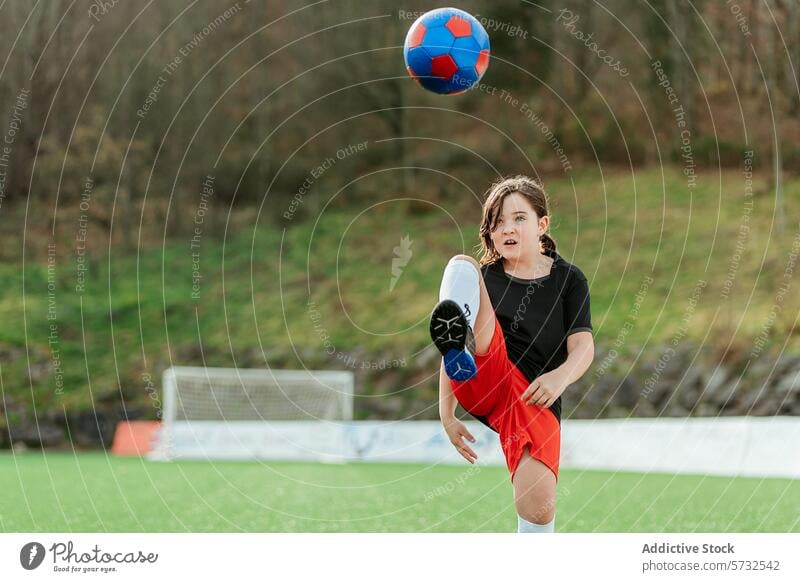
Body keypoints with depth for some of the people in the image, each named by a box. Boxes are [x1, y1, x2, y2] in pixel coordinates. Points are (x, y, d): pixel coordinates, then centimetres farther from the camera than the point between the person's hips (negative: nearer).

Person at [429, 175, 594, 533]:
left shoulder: (568, 279, 11)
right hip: (483, 380, 1)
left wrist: (560, 376, -24)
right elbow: (450, 354, 16)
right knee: (461, 264, -19)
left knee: (539, 502, -26)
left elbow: (583, 347, -2)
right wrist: (446, 413, 4)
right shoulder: (482, 279, 16)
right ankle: (457, 337, -54)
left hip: (535, 396, -1)